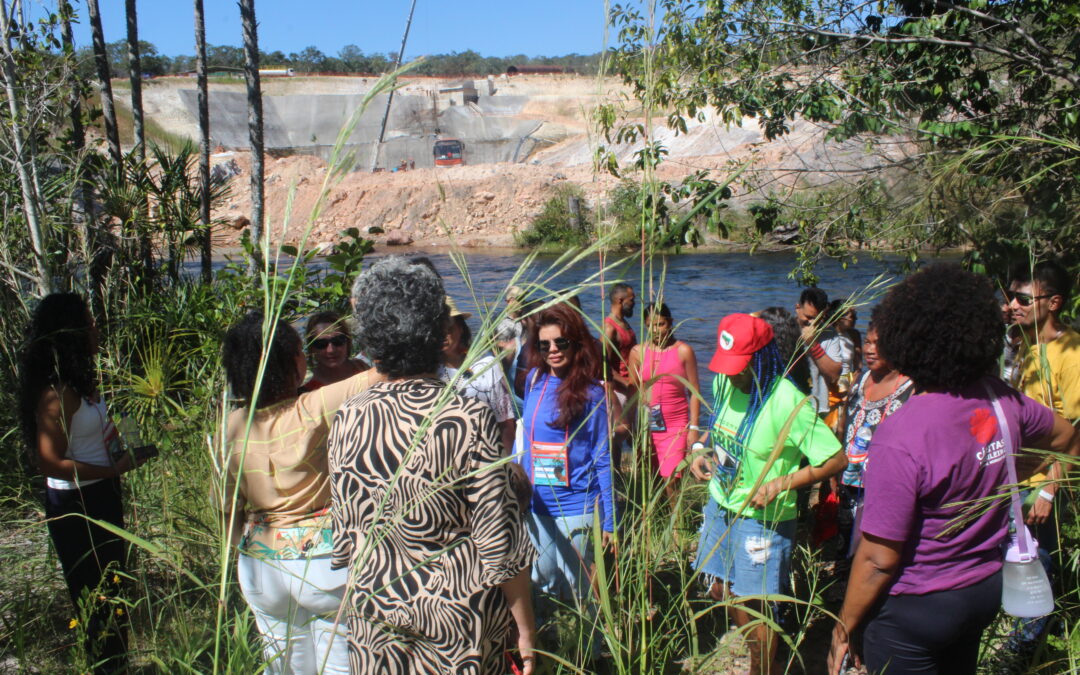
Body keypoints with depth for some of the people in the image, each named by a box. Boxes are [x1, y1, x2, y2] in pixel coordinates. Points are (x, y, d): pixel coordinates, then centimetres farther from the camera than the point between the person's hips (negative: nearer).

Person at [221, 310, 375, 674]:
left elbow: (229, 504, 6)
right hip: (322, 559, -5)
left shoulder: (233, 425, -3)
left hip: (260, 564, 5)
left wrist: (243, 548, 20)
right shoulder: (312, 410, -18)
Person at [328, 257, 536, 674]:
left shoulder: (347, 421, -9)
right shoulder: (469, 419, -20)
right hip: (458, 612, -3)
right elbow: (500, 543, -16)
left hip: (374, 613, 3)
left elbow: (344, 536, 1)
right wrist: (525, 627, -4)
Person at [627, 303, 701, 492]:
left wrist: (693, 427, -5)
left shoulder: (683, 351, 0)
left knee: (670, 481, -12)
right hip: (646, 425, 3)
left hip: (675, 426, -3)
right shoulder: (637, 352, 5)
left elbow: (694, 392, 1)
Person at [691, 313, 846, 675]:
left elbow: (836, 459, -22)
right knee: (720, 590, 19)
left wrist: (779, 485, -27)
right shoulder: (724, 383, -5)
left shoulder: (787, 402, -25)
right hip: (720, 504, 7)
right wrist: (700, 447, -1)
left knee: (753, 604, 3)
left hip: (761, 518, -7)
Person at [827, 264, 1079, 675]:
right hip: (986, 589, 7)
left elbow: (879, 559, -25)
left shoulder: (900, 439, -30)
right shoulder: (1001, 401, -10)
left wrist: (844, 627, -11)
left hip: (914, 609, -7)